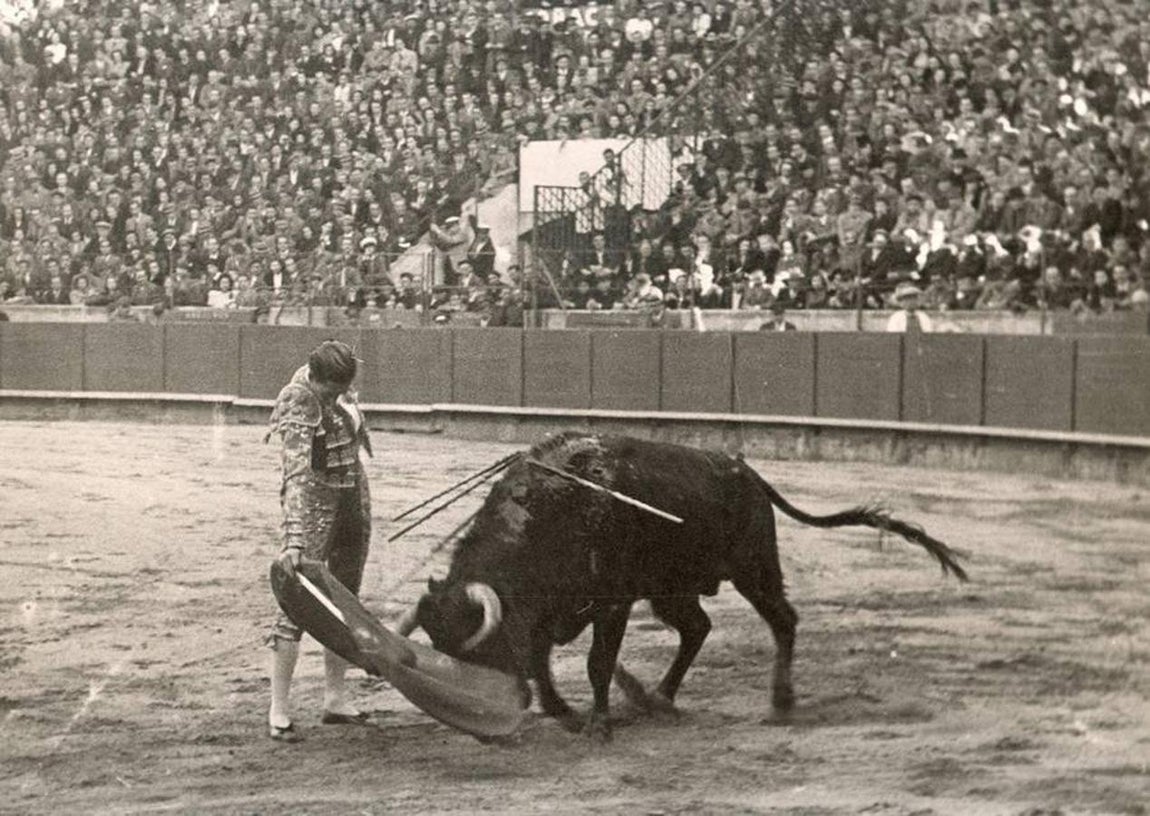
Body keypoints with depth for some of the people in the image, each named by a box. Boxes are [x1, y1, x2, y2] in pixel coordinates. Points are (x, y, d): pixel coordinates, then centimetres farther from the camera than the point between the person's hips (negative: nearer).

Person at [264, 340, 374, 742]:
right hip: (316, 503, -8)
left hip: (354, 496, 8)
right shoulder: (300, 404, -24)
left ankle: (335, 700, 23)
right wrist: (294, 539, -40)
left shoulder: (337, 388, -2)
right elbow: (297, 473, -33)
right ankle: (278, 712, -10)